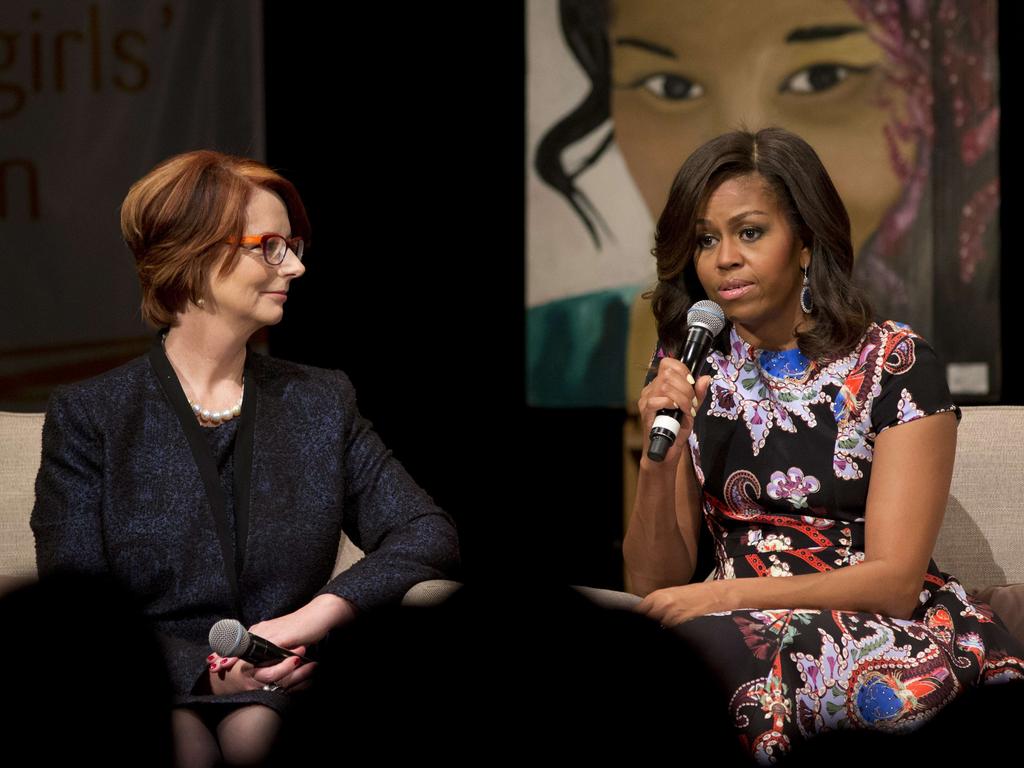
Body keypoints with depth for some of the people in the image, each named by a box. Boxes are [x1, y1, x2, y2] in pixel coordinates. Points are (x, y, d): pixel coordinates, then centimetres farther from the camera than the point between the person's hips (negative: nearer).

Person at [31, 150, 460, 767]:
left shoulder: (323, 403, 15)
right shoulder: (89, 415, 6)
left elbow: (430, 531, 6)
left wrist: (318, 613, -13)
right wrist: (201, 669, -19)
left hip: (287, 698, 1)